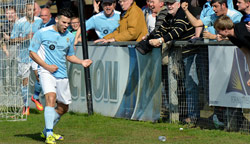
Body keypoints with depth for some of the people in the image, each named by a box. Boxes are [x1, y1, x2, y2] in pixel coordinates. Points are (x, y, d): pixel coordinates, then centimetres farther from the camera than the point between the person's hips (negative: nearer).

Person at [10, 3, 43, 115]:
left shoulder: (39, 21, 4)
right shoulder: (19, 23, -8)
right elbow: (12, 39, -9)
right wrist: (26, 38, -20)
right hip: (24, 54, -3)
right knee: (25, 80, 1)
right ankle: (26, 105, 12)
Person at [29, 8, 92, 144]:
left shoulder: (70, 36, 9)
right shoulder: (42, 33, -5)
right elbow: (32, 53, -2)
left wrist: (82, 62, 3)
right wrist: (47, 66, -13)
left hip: (62, 74, 6)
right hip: (46, 72, -6)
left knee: (63, 108, 10)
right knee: (51, 97, -28)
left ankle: (46, 131, 32)